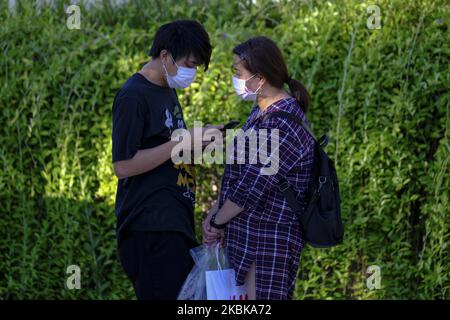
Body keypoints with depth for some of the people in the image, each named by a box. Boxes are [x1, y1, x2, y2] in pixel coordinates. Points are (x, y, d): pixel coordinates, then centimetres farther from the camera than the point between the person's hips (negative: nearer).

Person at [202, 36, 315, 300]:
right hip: (246, 236, 9)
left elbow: (250, 188, -20)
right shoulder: (261, 114, 12)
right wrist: (214, 213, 3)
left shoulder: (283, 125, -20)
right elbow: (238, 175, 15)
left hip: (268, 242, -9)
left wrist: (216, 221, -7)